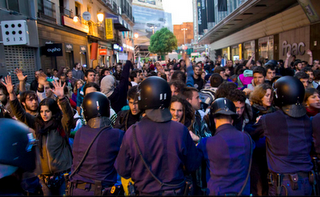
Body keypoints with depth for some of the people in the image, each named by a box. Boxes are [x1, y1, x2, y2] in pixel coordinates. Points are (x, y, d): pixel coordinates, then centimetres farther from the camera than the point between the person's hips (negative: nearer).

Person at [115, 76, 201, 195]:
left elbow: (123, 171, -9)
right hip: (176, 191, 1)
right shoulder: (181, 130, -20)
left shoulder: (132, 133, -21)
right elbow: (193, 166, -6)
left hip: (145, 191, 0)